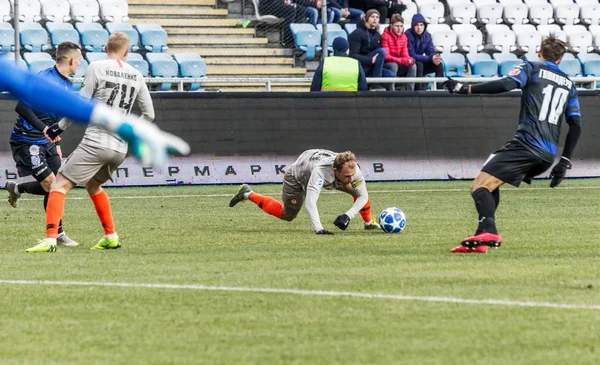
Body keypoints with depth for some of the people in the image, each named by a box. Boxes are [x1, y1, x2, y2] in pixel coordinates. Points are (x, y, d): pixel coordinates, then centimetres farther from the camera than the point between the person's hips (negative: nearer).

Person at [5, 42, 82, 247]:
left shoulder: (67, 84, 9)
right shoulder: (44, 79, -21)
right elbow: (21, 107, -26)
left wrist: (56, 144, 18)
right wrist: (44, 128, -34)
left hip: (46, 141, 9)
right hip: (27, 141, -9)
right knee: (51, 185, -11)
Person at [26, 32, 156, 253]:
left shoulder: (96, 68, -3)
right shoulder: (136, 76, 12)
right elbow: (149, 114, 16)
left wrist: (59, 128, 5)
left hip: (96, 142, -6)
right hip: (120, 148, 6)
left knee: (60, 185, -6)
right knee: (92, 184, 30)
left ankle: (50, 239, -22)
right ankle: (110, 237, 29)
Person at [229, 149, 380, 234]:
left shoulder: (352, 169, -34)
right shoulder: (321, 171, -51)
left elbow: (363, 197, -21)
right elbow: (310, 202, -57)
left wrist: (348, 216, -37)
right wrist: (318, 229, -68)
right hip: (297, 175, -5)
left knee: (358, 191, -12)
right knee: (287, 215, 8)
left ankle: (369, 222, 13)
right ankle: (248, 194, 23)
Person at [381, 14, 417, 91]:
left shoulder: (404, 37, 4)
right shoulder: (386, 36, -15)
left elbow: (405, 55, 4)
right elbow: (386, 56, -21)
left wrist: (409, 60, -22)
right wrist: (402, 60, -30)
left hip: (399, 64, 6)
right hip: (386, 65, -6)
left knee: (413, 66, -18)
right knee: (394, 65, -36)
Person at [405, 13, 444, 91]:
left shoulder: (427, 35, -1)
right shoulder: (408, 35, -21)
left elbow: (431, 52, -1)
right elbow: (411, 55, -25)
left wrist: (434, 58, -28)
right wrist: (430, 58, -32)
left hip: (420, 60, 6)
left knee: (439, 65, -12)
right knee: (419, 64, -35)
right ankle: (419, 90, -33)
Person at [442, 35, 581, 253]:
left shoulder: (532, 69, 6)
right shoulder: (569, 84, 23)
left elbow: (506, 84, -14)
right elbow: (576, 126, 17)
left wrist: (465, 89, -12)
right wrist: (564, 162, 18)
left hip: (526, 143, -7)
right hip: (548, 154, 7)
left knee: (479, 186, -13)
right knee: (491, 183, 24)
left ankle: (488, 232, -39)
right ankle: (482, 239, 16)